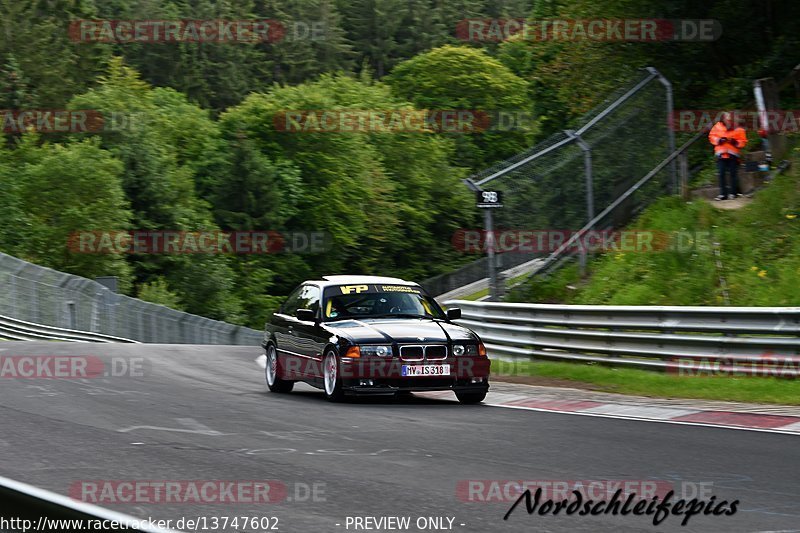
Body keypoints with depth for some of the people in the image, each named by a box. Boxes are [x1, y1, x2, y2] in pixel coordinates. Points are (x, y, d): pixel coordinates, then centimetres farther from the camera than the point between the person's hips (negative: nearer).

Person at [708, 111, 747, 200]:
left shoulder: (738, 129, -2)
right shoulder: (718, 127, 1)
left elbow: (743, 142, 2)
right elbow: (712, 136, 9)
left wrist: (736, 142, -17)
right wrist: (718, 140, -9)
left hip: (733, 154, -2)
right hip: (721, 153, 2)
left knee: (733, 174, 1)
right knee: (721, 174, 2)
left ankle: (733, 193, 10)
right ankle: (723, 193, 9)